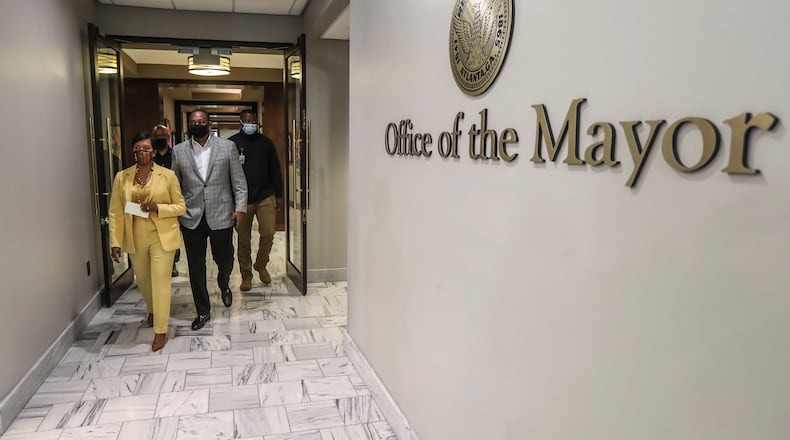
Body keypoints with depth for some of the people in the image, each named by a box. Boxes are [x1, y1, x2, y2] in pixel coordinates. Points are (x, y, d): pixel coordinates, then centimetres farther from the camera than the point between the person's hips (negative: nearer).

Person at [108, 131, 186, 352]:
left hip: (162, 237, -3)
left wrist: (158, 208, -19)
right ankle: (152, 310, 49)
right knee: (143, 280, 19)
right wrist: (115, 241, -5)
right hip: (136, 239, 3)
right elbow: (115, 213, 0)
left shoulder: (167, 175, -6)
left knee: (160, 282, -3)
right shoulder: (122, 177, 0)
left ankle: (160, 331, 9)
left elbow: (181, 206, -2)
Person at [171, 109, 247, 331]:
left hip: (221, 215, -1)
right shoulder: (178, 151, 5)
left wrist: (240, 207, -7)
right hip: (191, 218, 1)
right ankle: (203, 311, 21)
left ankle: (224, 284, 45)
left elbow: (239, 180, 0)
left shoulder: (227, 146, 1)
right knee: (196, 266, 7)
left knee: (224, 259, 10)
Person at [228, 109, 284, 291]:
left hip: (265, 196, 1)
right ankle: (246, 275, 21)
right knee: (243, 239, 6)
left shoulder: (265, 142, 7)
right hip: (241, 199, -1)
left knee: (268, 233, -6)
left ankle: (261, 266, 20)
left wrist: (279, 195, 7)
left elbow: (275, 170, 10)